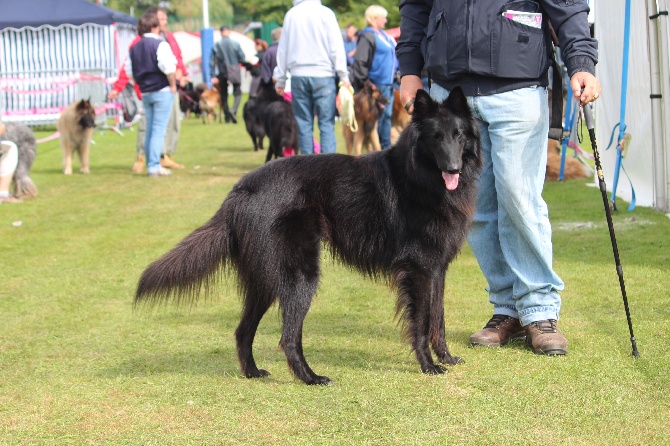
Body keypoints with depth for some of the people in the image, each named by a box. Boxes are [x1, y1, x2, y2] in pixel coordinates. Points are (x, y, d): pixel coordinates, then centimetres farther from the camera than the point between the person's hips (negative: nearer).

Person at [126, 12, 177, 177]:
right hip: (162, 92, -6)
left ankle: (151, 164, 17)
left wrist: (142, 84, 17)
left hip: (145, 93, 6)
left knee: (150, 130, 13)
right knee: (159, 130, -6)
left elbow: (130, 71, 11)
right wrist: (173, 84, -10)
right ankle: (154, 167, -10)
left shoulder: (134, 48, 10)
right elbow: (168, 66, -21)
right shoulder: (160, 44, -11)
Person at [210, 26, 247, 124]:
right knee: (237, 93, 5)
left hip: (222, 73, 1)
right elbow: (242, 58, -3)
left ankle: (227, 117, 10)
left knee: (224, 95, 11)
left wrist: (213, 76, -2)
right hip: (235, 71, -1)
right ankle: (233, 110, -22)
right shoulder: (235, 44, -5)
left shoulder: (216, 46, -2)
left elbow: (212, 62, -4)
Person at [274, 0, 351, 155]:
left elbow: (283, 49, 12)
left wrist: (280, 79, 18)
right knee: (327, 123, -3)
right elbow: (336, 47, -3)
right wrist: (343, 76, 0)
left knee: (304, 124, 5)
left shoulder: (291, 14, 7)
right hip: (323, 74, -2)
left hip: (298, 75, 2)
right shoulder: (325, 13, -1)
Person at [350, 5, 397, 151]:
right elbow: (359, 62, -18)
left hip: (389, 84, 9)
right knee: (377, 117, -6)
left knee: (387, 115, 11)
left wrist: (396, 75, 19)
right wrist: (366, 84, -20)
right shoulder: (367, 36, -12)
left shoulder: (384, 35, 16)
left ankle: (386, 148, 16)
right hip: (377, 85, -9)